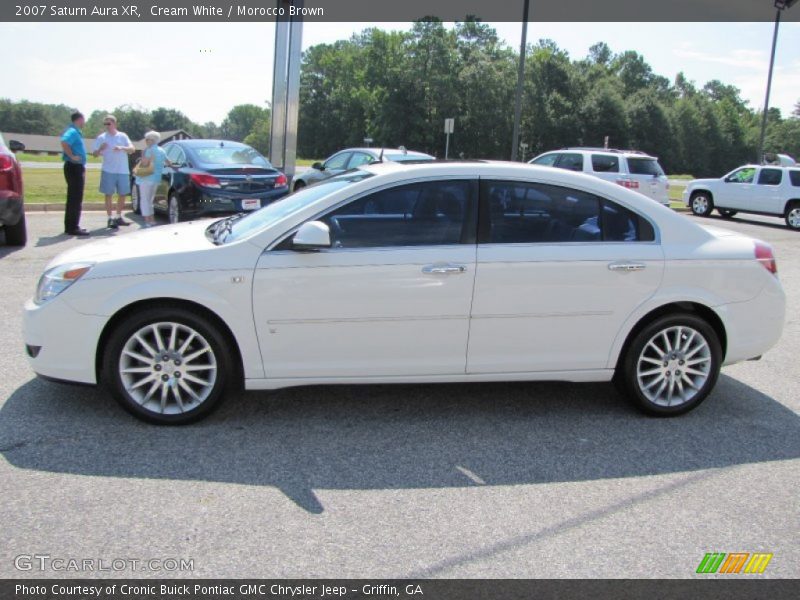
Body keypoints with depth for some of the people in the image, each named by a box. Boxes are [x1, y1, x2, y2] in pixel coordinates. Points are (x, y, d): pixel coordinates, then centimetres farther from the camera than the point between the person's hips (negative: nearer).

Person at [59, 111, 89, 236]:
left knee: (73, 198, 13)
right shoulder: (72, 132, -13)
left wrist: (82, 168, 25)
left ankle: (70, 226, 19)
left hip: (76, 167, 10)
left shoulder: (76, 132, 18)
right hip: (74, 167, -10)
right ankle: (73, 227, -10)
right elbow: (64, 142, -33)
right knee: (76, 199, -10)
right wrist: (72, 156, -25)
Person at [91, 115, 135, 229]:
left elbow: (132, 149, -2)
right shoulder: (101, 137, 4)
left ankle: (118, 217, 22)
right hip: (108, 171, -2)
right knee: (108, 194, -2)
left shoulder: (122, 136, 7)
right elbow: (95, 154, 3)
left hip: (123, 170, 2)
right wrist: (100, 149, -18)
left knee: (123, 194, 8)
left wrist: (122, 148, -20)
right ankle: (110, 218, 1)